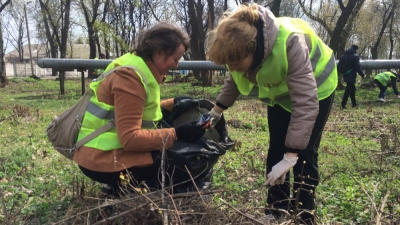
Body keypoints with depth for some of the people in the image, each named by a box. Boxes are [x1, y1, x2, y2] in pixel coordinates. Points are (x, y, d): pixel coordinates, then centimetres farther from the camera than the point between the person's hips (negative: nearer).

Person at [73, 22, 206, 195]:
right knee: (183, 168, -16)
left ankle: (130, 187, 10)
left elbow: (142, 109, 19)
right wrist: (176, 134, -24)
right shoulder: (129, 76, -21)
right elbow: (130, 138, -26)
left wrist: (174, 103, 10)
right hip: (102, 159, -10)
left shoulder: (141, 67, 8)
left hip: (114, 148, 10)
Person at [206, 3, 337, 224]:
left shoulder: (289, 43, -44)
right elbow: (234, 80, 1)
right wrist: (217, 110, -3)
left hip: (315, 89, -5)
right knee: (277, 151, 6)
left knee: (304, 154, -7)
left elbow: (306, 103, -42)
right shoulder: (240, 46, -23)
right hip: (280, 92, 6)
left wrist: (291, 155, -43)